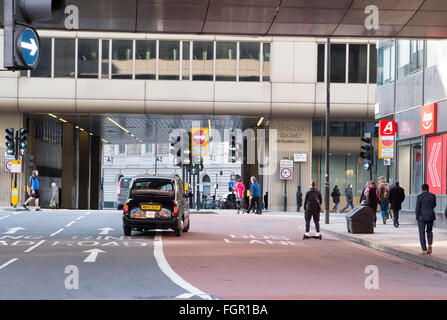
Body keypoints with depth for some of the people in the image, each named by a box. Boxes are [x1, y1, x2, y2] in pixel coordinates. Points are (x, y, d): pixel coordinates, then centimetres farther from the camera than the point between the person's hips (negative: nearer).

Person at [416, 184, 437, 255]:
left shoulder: (420, 196, -9)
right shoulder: (433, 196, -1)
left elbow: (417, 208, -8)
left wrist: (417, 218, 0)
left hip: (422, 217, -3)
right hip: (431, 216, 3)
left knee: (422, 233, 6)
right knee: (429, 231, 21)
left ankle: (424, 250, 2)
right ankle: (430, 245, -1)